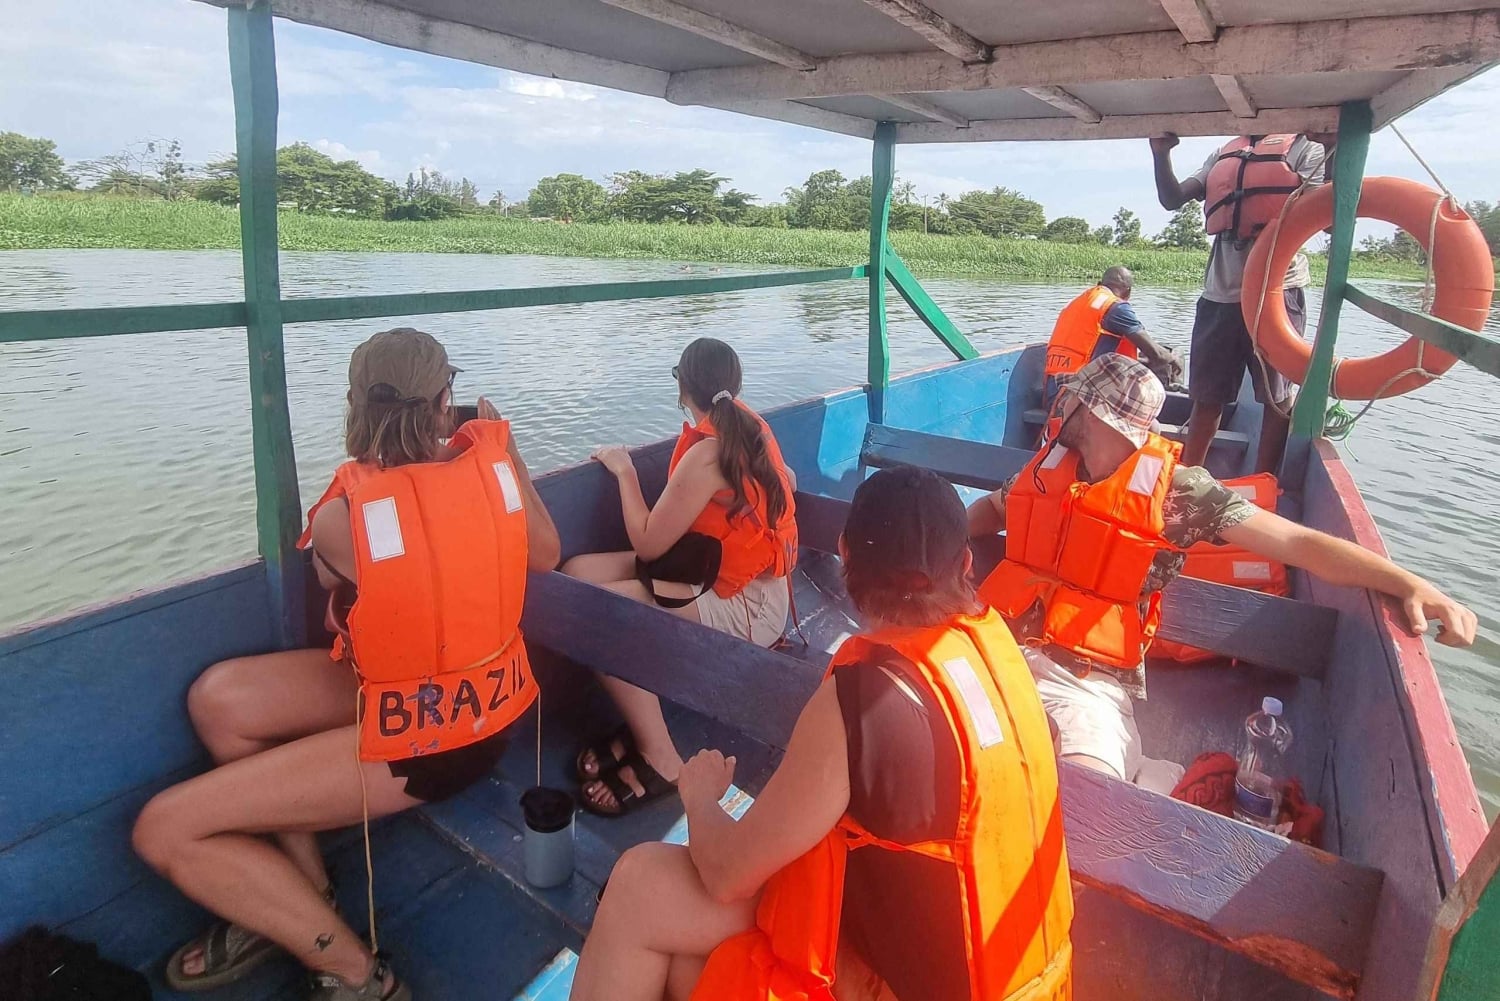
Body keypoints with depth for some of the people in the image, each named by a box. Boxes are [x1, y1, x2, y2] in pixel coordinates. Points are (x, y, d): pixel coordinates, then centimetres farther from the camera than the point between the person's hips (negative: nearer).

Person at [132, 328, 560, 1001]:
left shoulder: (341, 514, -22)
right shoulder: (493, 454, -10)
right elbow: (546, 556, 7)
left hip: (421, 740, -7)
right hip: (490, 695, 7)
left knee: (164, 832, 1)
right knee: (219, 698, 14)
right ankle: (294, 898, 26)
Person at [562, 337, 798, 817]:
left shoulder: (706, 454, -22)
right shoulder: (752, 426, 5)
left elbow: (647, 543, -17)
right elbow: (786, 481, 25)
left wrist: (624, 470, -4)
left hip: (743, 606, -9)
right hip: (734, 572, 9)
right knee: (578, 571, -2)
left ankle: (659, 758, -12)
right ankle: (641, 723, 0)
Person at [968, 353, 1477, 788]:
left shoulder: (1177, 489, -3)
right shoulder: (1049, 464, 10)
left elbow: (1297, 542, -4)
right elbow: (993, 510, 28)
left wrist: (1408, 583, -17)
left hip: (1090, 685, -5)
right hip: (1001, 651, 5)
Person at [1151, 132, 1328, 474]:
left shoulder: (1306, 148, 5)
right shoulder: (1224, 153, 18)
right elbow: (1172, 199, 8)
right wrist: (1161, 153, -5)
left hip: (1277, 290, -4)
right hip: (1219, 292, 4)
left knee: (1277, 398, 2)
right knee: (1207, 396, 7)